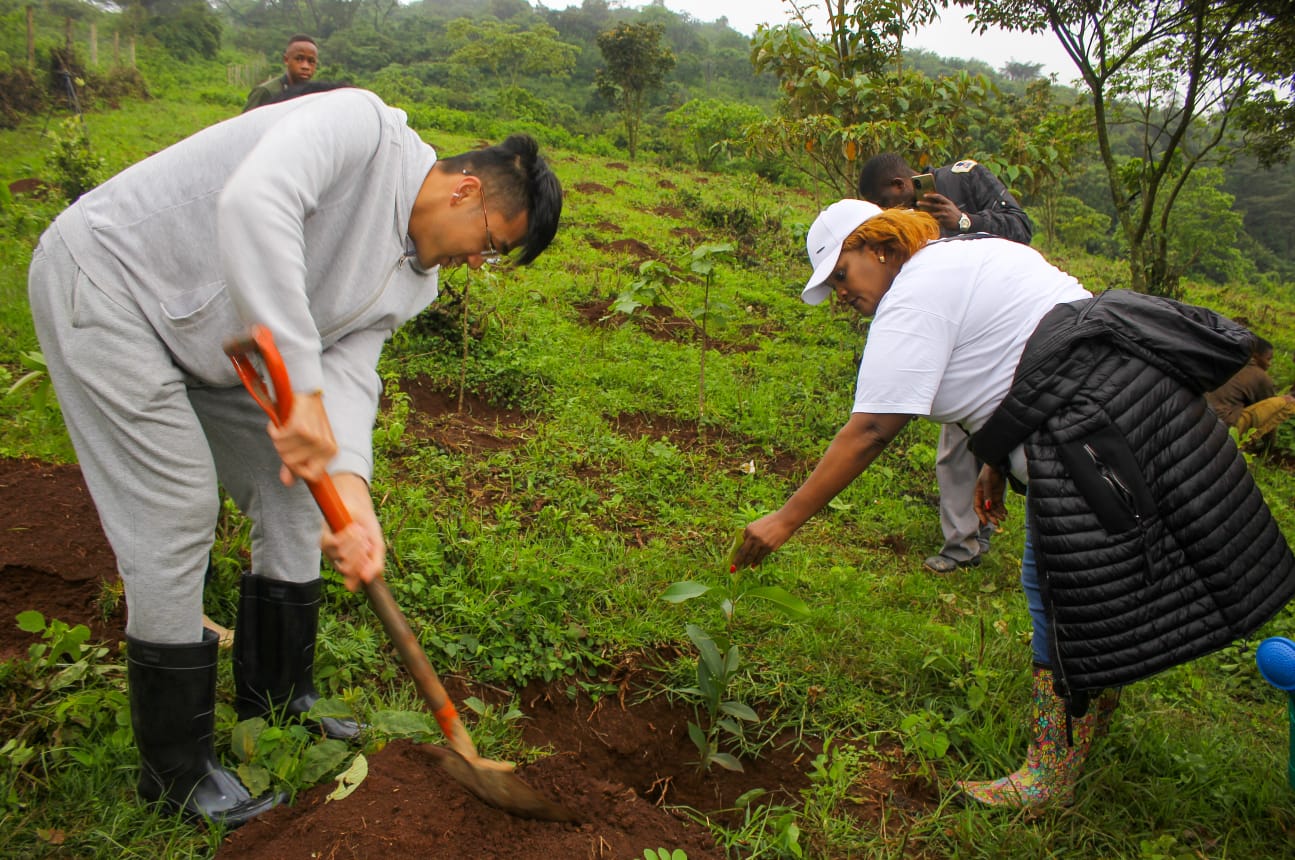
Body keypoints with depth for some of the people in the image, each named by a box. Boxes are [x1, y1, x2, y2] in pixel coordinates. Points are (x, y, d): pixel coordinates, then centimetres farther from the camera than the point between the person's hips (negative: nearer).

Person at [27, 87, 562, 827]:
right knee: (177, 518, -9)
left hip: (203, 337, 9)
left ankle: (279, 706, 27)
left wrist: (351, 487, -29)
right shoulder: (362, 125, -24)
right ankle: (177, 772, 9)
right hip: (108, 278, -9)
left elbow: (348, 366, -10)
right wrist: (301, 388, -44)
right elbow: (254, 202, -41)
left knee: (294, 496, 8)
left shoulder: (414, 280, 1)